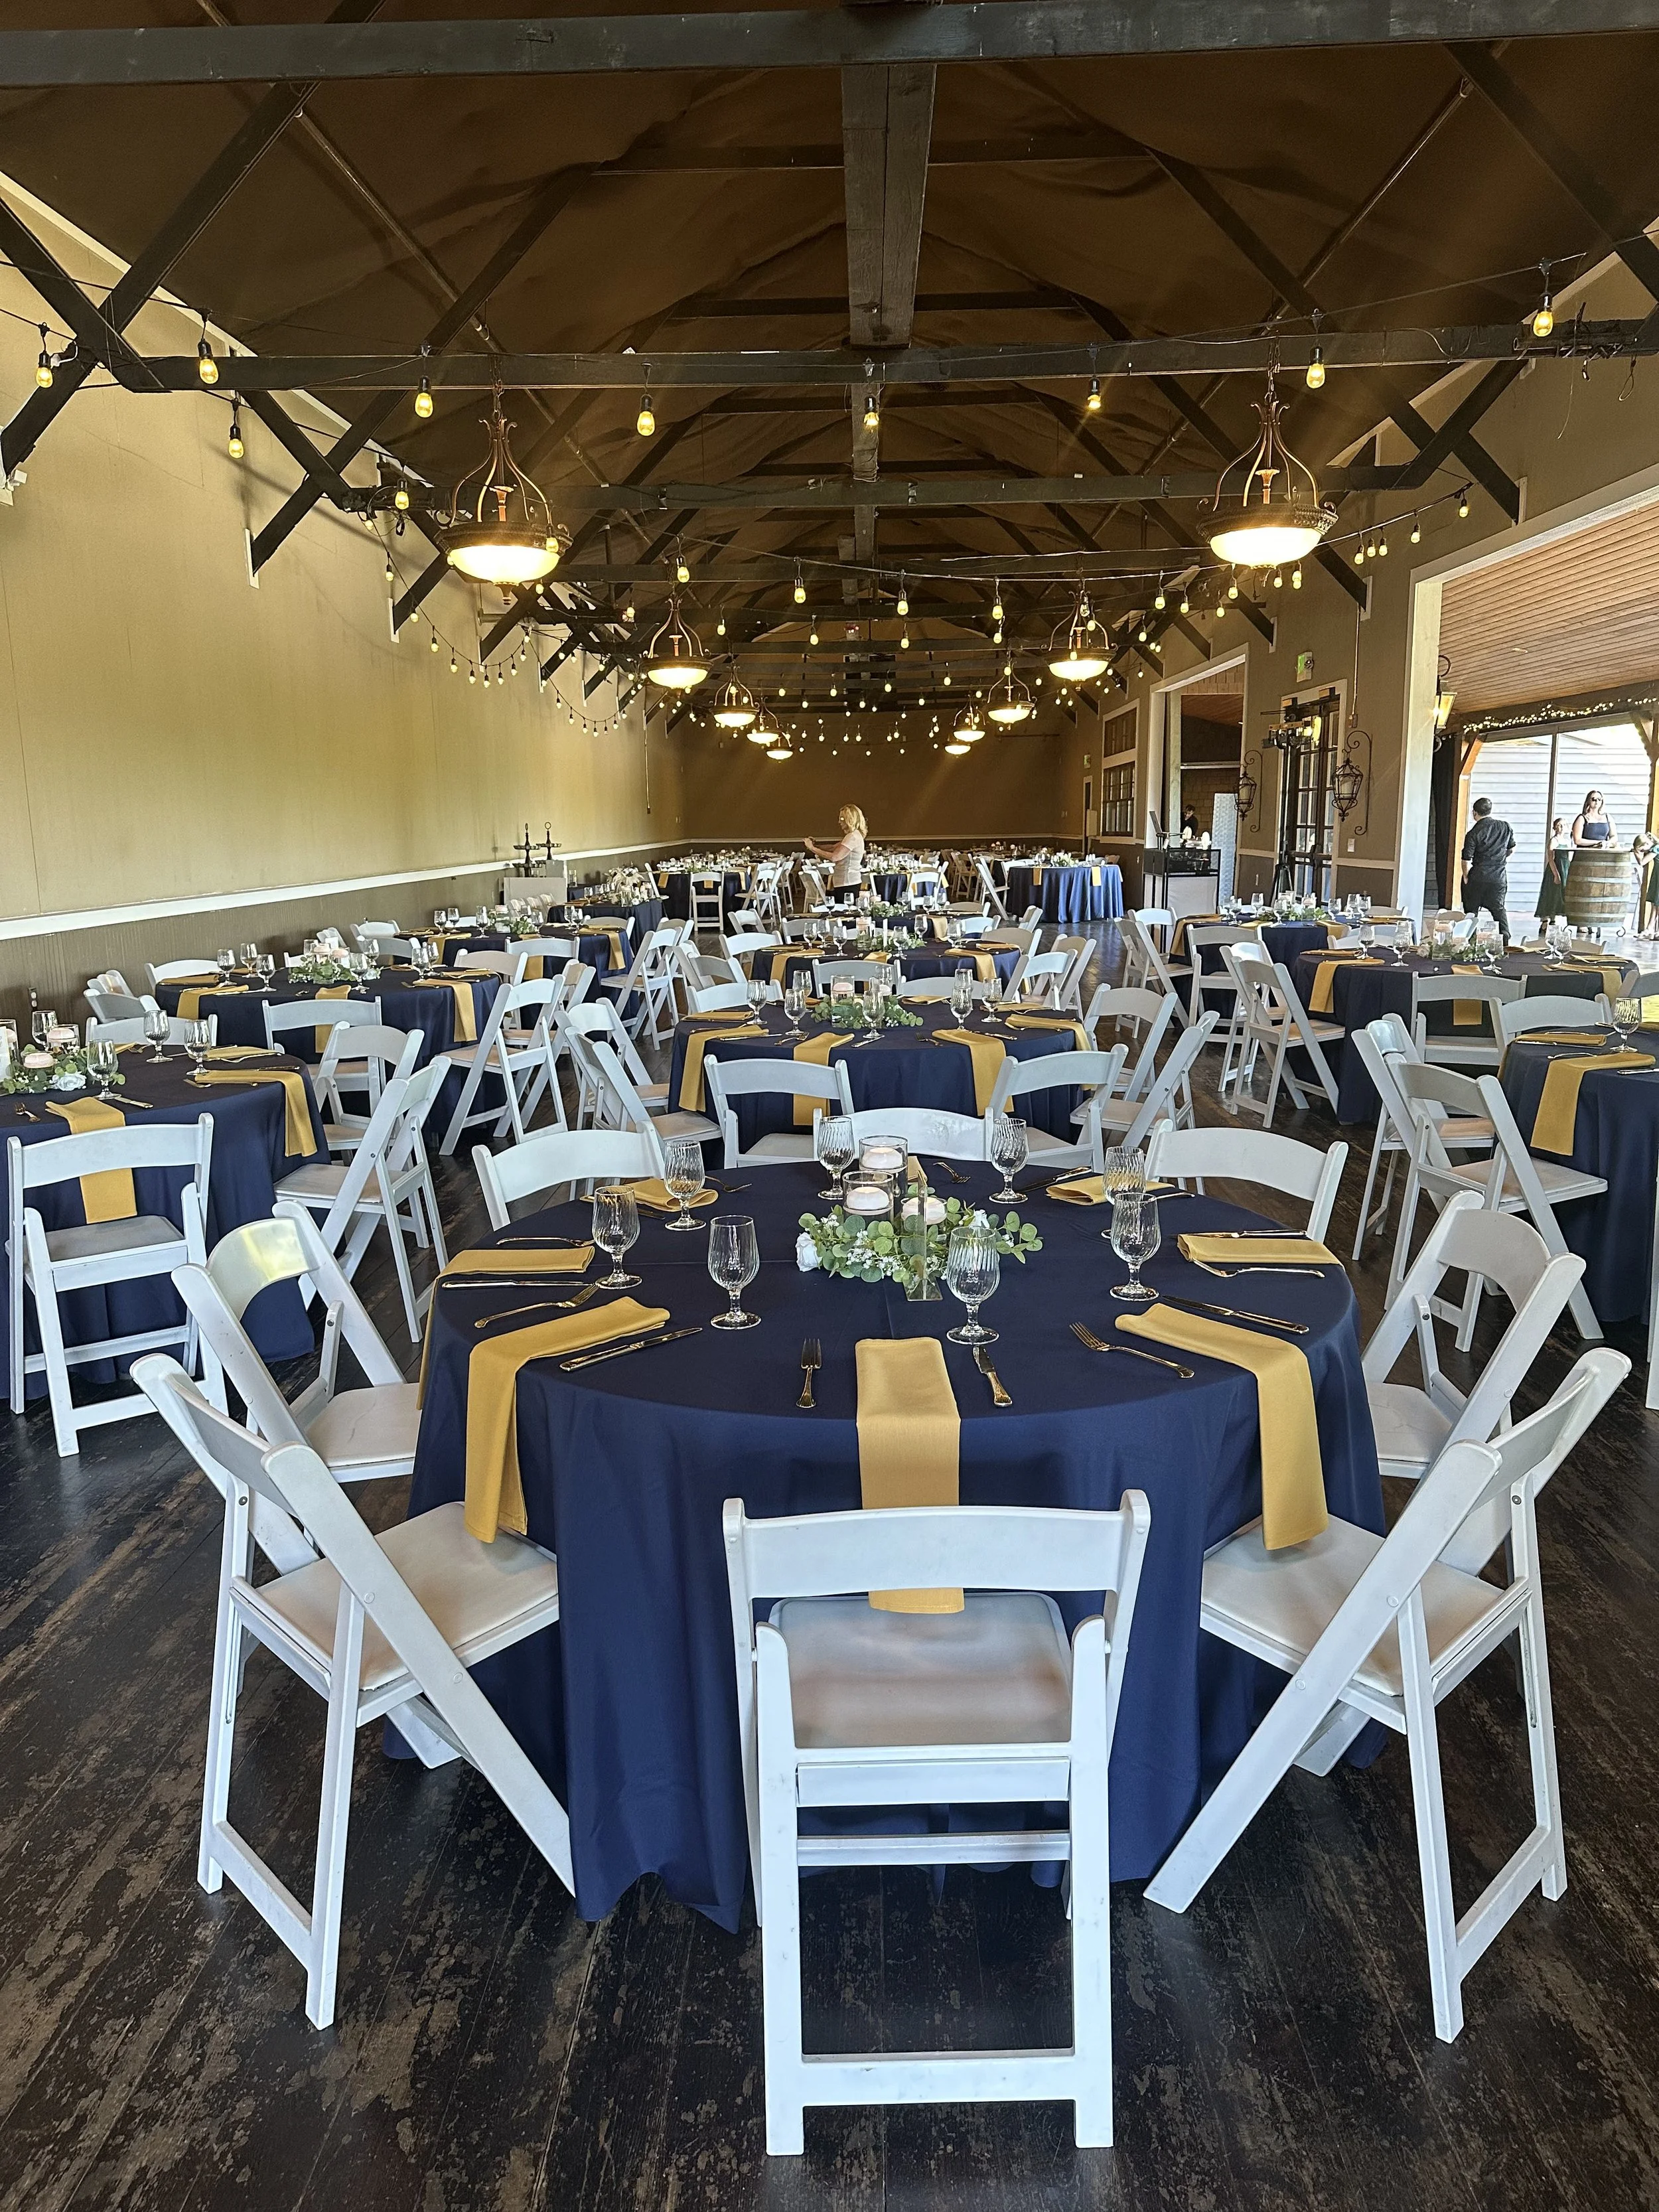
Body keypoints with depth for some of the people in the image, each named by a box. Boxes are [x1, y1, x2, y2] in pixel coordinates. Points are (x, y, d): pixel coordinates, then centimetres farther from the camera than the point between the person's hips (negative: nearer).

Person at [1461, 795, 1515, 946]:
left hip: (1478, 877, -4)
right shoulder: (1506, 827, 2)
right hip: (1499, 877, 4)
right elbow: (1512, 849, 17)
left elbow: (1467, 860, -13)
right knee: (1499, 909, 11)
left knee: (1471, 911, 9)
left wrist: (1466, 877, 1)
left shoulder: (1474, 833, -12)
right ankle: (1505, 942, 0)